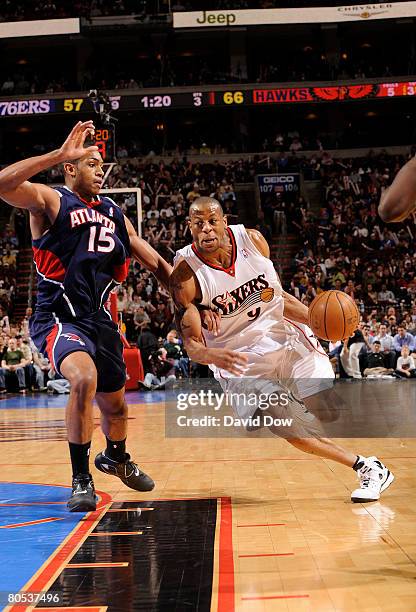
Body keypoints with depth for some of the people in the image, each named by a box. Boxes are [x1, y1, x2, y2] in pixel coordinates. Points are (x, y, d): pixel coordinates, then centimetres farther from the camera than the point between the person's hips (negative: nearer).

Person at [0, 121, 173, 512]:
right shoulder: (49, 200, -7)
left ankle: (116, 458, 52)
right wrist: (60, 154, -31)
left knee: (114, 401, 19)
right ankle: (81, 479, -16)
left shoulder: (113, 213, 11)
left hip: (99, 318, 6)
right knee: (84, 378, -33)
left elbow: (155, 262, 16)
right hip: (58, 318, -6)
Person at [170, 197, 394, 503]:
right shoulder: (186, 274, -19)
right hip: (239, 356, -1)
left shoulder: (252, 239, -9)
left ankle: (374, 469, 13)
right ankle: (365, 467, 14)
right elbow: (192, 345, -17)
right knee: (293, 433, -7)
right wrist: (214, 356, -41)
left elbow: (278, 295, 4)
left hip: (284, 334, 2)